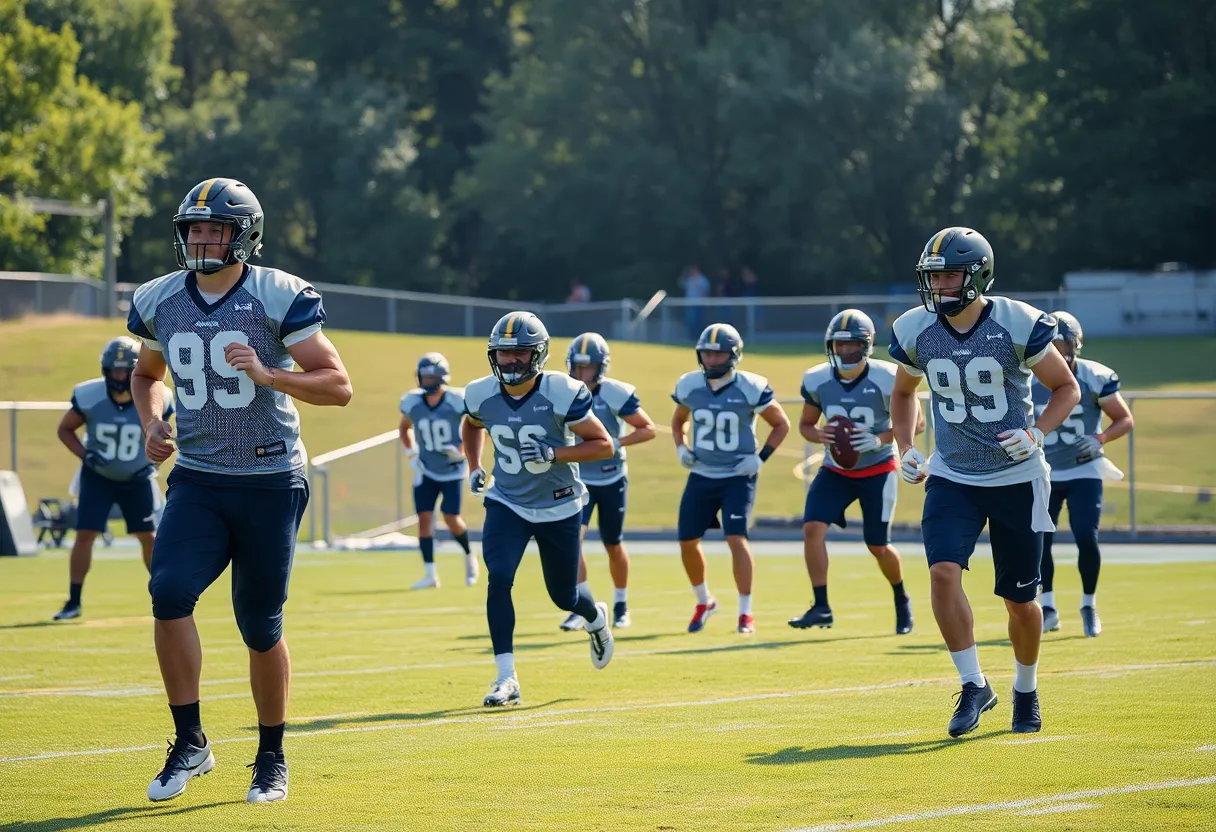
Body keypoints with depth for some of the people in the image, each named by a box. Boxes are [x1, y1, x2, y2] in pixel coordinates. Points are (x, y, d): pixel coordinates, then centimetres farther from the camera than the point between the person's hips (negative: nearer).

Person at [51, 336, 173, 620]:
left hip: (137, 479, 0)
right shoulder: (89, 397, -21)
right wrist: (85, 455, -19)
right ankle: (73, 602, 1)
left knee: (148, 537, 2)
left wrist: (152, 460, -11)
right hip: (97, 477, 0)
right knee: (85, 534, -8)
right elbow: (65, 429, -5)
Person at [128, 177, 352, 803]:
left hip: (270, 481, -3)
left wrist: (268, 374, -25)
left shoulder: (278, 299, -10)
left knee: (260, 627, 3)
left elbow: (338, 385, -10)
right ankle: (190, 742, -9)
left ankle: (272, 757, 23)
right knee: (169, 592, -20)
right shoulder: (159, 302, 4)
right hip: (197, 479, 3)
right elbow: (147, 374, 23)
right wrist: (150, 423, 3)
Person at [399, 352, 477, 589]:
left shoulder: (457, 401, -17)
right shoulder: (412, 402, -6)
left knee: (451, 518, -7)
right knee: (424, 518, -5)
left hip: (452, 470, -3)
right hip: (426, 471, 3)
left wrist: (464, 450, -16)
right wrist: (411, 454, 2)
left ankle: (469, 556, 23)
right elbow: (404, 428, 14)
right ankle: (430, 574, 0)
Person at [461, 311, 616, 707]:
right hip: (507, 503, 2)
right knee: (498, 578, -21)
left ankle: (596, 618, 50)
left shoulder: (562, 393, -21)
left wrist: (553, 453, -27)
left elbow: (603, 445, -15)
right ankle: (506, 679, -16)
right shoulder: (481, 395, -9)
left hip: (559, 507, -2)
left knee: (565, 596, 11)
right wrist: (474, 468, 6)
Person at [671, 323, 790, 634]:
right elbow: (678, 421, 18)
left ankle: (746, 613, -8)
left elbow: (781, 424, 0)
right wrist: (681, 448, 0)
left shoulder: (751, 388, -13)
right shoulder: (689, 386, -2)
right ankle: (704, 602, 30)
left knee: (736, 538, -17)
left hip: (738, 477, -4)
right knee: (687, 541, 6)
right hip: (701, 476, 4)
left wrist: (760, 457, -11)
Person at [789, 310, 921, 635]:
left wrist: (881, 440, -25)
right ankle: (821, 607, -11)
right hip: (836, 470, 3)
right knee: (812, 528, -17)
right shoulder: (817, 380, -8)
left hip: (878, 470, -3)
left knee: (878, 546, 2)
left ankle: (902, 601, 31)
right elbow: (805, 424, 7)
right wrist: (818, 435, -18)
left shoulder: (887, 379, -18)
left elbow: (916, 422, -10)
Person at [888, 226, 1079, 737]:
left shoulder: (1018, 326, -15)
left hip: (1016, 477, -2)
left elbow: (1066, 388, -3)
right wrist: (906, 448, 2)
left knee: (1020, 598, 6)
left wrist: (1036, 433, -19)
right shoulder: (915, 332, -4)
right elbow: (903, 393, 16)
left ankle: (1026, 691, 31)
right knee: (943, 572, -21)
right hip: (952, 478, 2)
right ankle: (974, 686, -8)